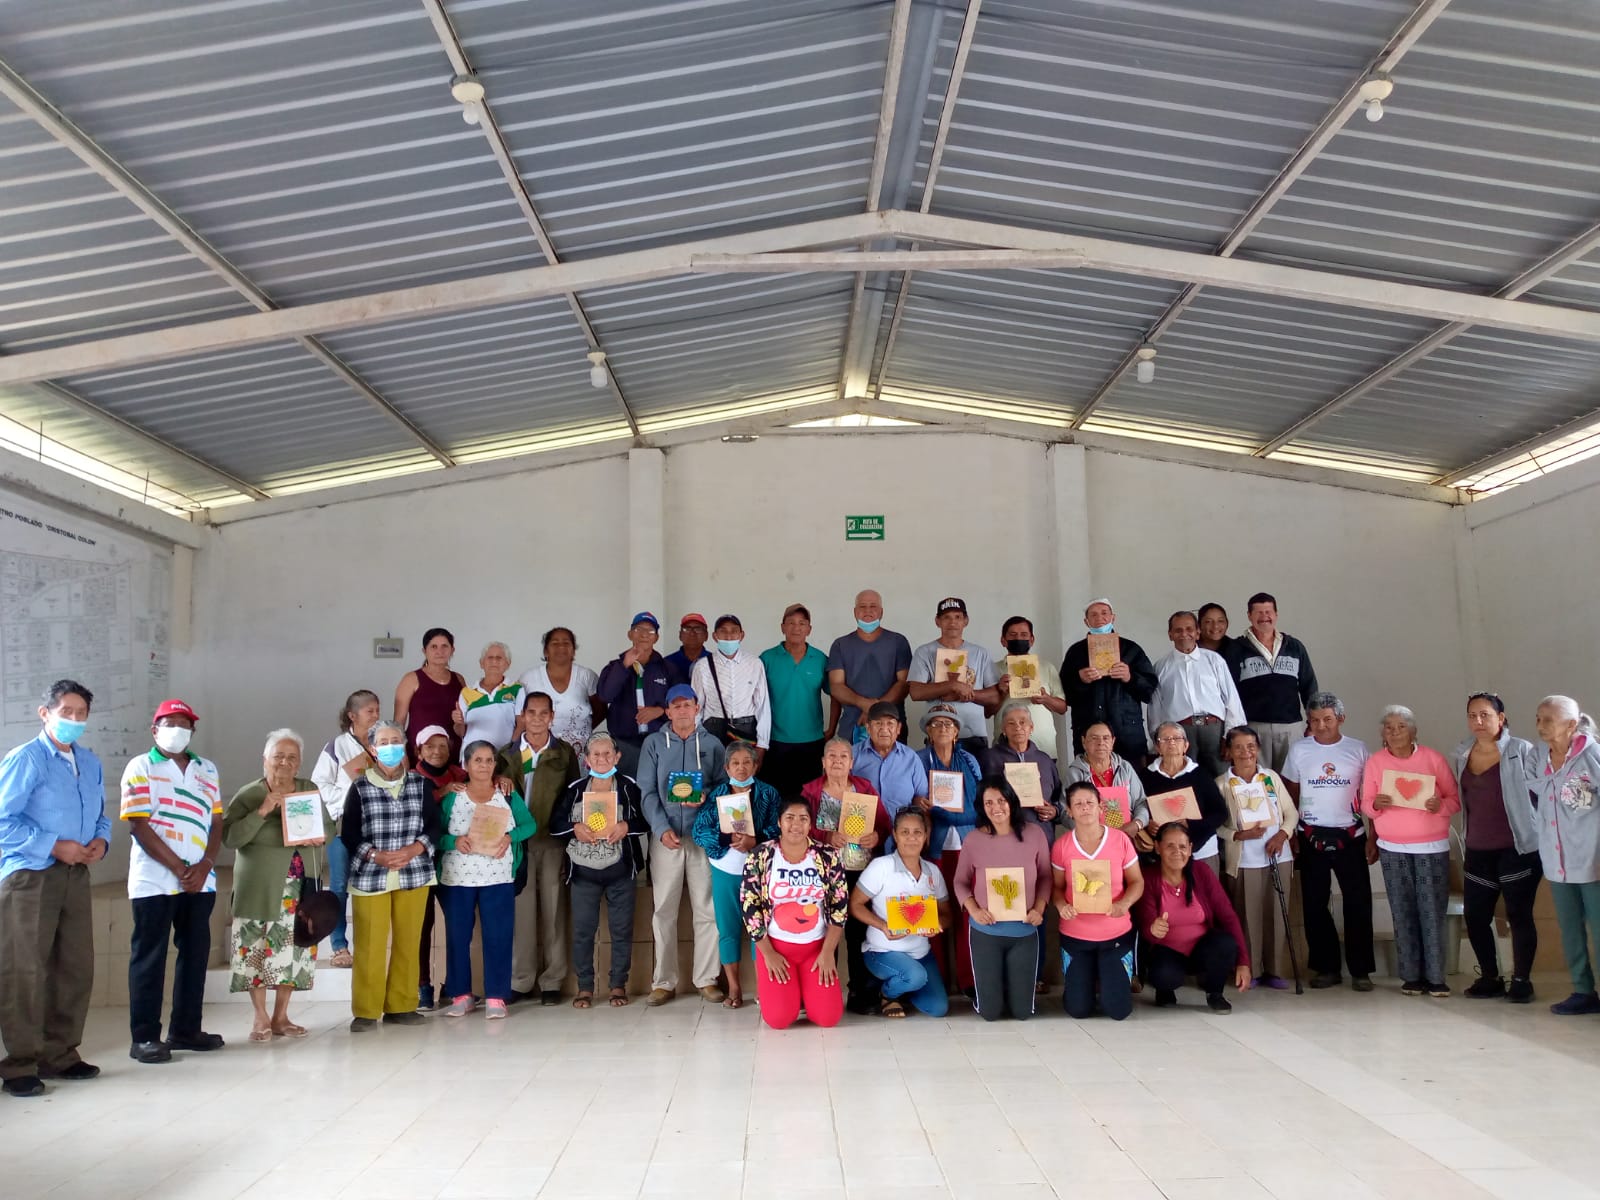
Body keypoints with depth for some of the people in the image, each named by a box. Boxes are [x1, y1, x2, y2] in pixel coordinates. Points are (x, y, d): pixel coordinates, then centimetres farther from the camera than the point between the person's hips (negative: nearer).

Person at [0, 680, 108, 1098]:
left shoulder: (90, 762, 13)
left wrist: (101, 840, -2)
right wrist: (54, 846, -17)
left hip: (75, 875, 7)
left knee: (77, 968, 10)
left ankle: (60, 1054, 21)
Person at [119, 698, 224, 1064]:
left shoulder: (207, 770, 14)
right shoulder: (140, 768, -1)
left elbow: (216, 823, 10)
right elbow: (139, 826, -9)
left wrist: (204, 865, -7)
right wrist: (179, 868, -14)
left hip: (200, 879, 5)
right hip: (155, 879, -5)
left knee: (195, 953, 8)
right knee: (149, 956, -1)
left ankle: (186, 1029, 18)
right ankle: (144, 1037, 5)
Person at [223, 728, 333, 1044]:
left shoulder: (311, 791, 7)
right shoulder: (248, 794, -5)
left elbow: (331, 826, 15)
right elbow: (229, 837, -14)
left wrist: (321, 836, -7)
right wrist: (261, 812, -23)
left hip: (300, 888, 4)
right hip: (260, 888, -3)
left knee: (294, 950, 6)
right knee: (257, 950, -1)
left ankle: (281, 1016, 18)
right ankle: (260, 1019, 11)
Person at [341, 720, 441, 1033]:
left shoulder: (421, 784, 7)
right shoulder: (360, 787, 1)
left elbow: (434, 826, 6)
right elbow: (349, 834, -1)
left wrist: (413, 849, -11)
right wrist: (375, 856, -15)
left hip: (414, 875, 2)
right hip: (370, 876, -2)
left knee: (408, 943, 5)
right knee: (369, 945, -3)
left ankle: (401, 1006, 16)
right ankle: (366, 1011, 8)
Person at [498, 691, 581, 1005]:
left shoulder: (565, 752, 6)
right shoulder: (508, 754, 10)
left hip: (553, 840, -1)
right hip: (518, 841, 1)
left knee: (553, 910, 1)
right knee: (521, 910, 2)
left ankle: (552, 981, 7)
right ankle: (521, 981, 10)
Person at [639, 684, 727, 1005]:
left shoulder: (712, 744, 10)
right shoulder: (654, 743, 8)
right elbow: (647, 791, 1)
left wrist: (706, 798, -15)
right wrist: (662, 828, -10)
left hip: (703, 834, 0)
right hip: (665, 835, 0)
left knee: (706, 909, 0)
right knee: (664, 910, 1)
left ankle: (707, 979, 7)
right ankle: (664, 981, 9)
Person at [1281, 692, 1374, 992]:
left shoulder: (1357, 750, 1)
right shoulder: (1299, 750, 2)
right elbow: (1291, 795, 8)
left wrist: (1374, 838, -1)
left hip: (1350, 836, -1)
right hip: (1312, 837, 1)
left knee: (1359, 902, -1)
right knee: (1315, 904, 5)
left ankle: (1361, 970, 9)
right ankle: (1326, 967, 16)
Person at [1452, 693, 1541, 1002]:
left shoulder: (1521, 751, -7)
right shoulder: (1461, 755, 8)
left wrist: (1540, 834, -10)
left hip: (1518, 848, -5)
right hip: (1478, 850, 5)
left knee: (1519, 915, 2)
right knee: (1474, 916, 6)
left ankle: (1521, 981, 16)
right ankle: (1490, 977, 22)